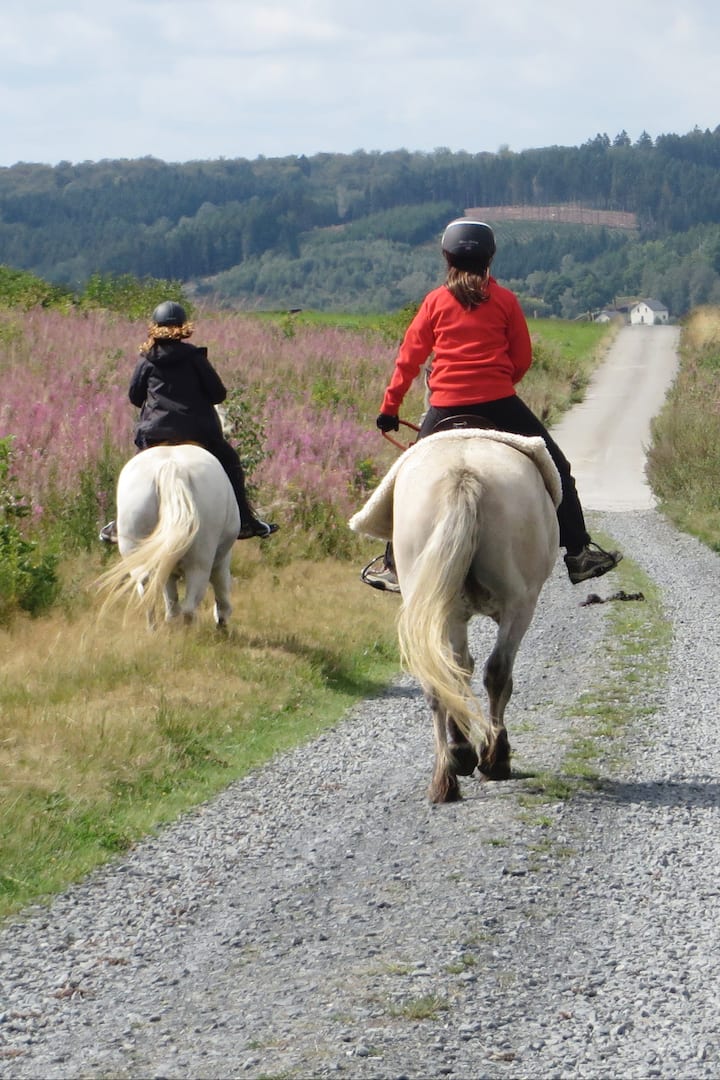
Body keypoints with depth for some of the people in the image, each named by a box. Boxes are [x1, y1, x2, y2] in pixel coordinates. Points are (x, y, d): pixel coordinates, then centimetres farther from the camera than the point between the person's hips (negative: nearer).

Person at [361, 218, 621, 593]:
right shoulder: (505, 300, 5)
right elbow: (523, 358, 7)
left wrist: (390, 407, 16)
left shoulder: (436, 301, 7)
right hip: (499, 404, -1)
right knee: (556, 467, 9)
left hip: (446, 407, 1)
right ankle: (578, 552, 3)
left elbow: (409, 358, 8)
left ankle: (391, 565, 14)